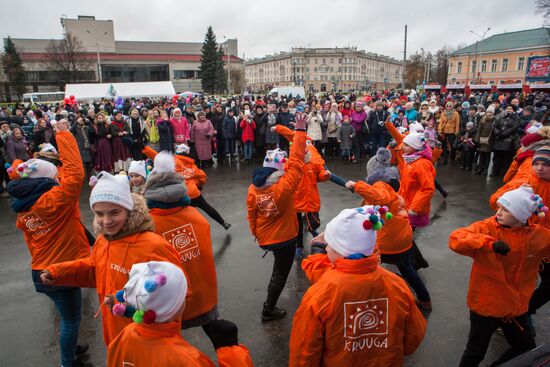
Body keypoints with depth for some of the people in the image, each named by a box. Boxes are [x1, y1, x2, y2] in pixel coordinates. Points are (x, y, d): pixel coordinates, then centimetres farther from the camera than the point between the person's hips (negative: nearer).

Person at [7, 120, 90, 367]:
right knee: (71, 318, 11)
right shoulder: (53, 200, -22)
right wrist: (64, 134, -21)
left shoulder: (23, 210, 2)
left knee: (68, 315, 28)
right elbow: (75, 173, -29)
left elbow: (32, 244, 11)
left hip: (42, 271, 8)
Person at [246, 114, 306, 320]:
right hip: (285, 238, -6)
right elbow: (296, 163, -28)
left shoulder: (253, 189, -13)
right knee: (280, 274, 15)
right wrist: (300, 131, -25)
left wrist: (257, 235, 16)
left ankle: (271, 300, 50)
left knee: (278, 269, 34)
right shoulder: (284, 187, -29)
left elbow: (251, 217, -2)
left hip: (265, 238, 6)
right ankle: (268, 310, 27)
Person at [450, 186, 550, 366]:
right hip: (485, 305, -4)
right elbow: (455, 238, -35)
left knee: (527, 350, 25)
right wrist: (490, 243, -47)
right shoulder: (485, 228, -19)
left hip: (516, 307, 4)